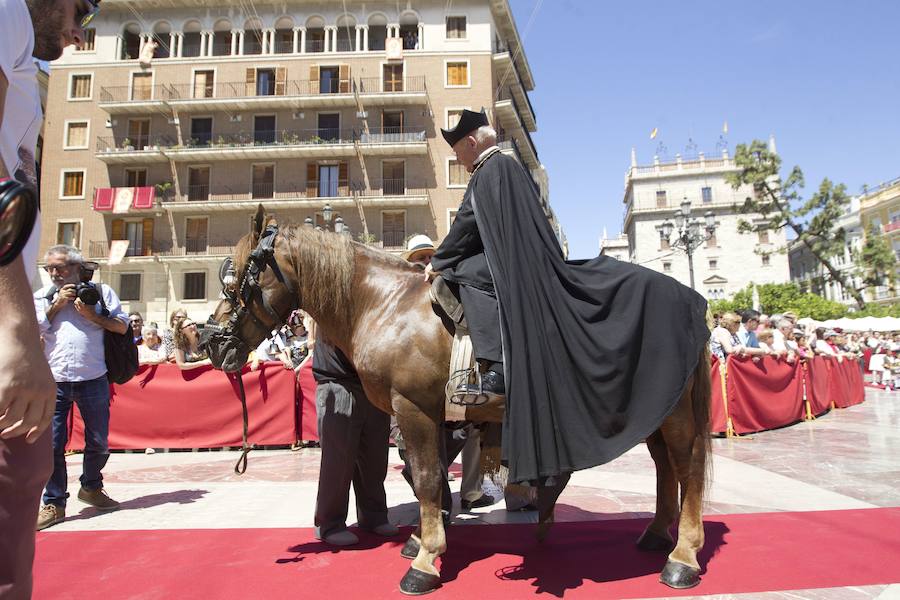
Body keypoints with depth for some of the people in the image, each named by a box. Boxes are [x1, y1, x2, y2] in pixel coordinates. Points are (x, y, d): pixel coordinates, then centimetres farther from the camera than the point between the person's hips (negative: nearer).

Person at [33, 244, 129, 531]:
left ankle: (91, 487, 33)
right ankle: (54, 504, 12)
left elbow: (122, 326, 0)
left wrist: (91, 315, -11)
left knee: (99, 441, 10)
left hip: (93, 379, 0)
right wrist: (56, 304, -5)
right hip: (53, 381, 1)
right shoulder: (42, 297, 11)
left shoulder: (101, 291, 6)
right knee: (52, 444, 0)